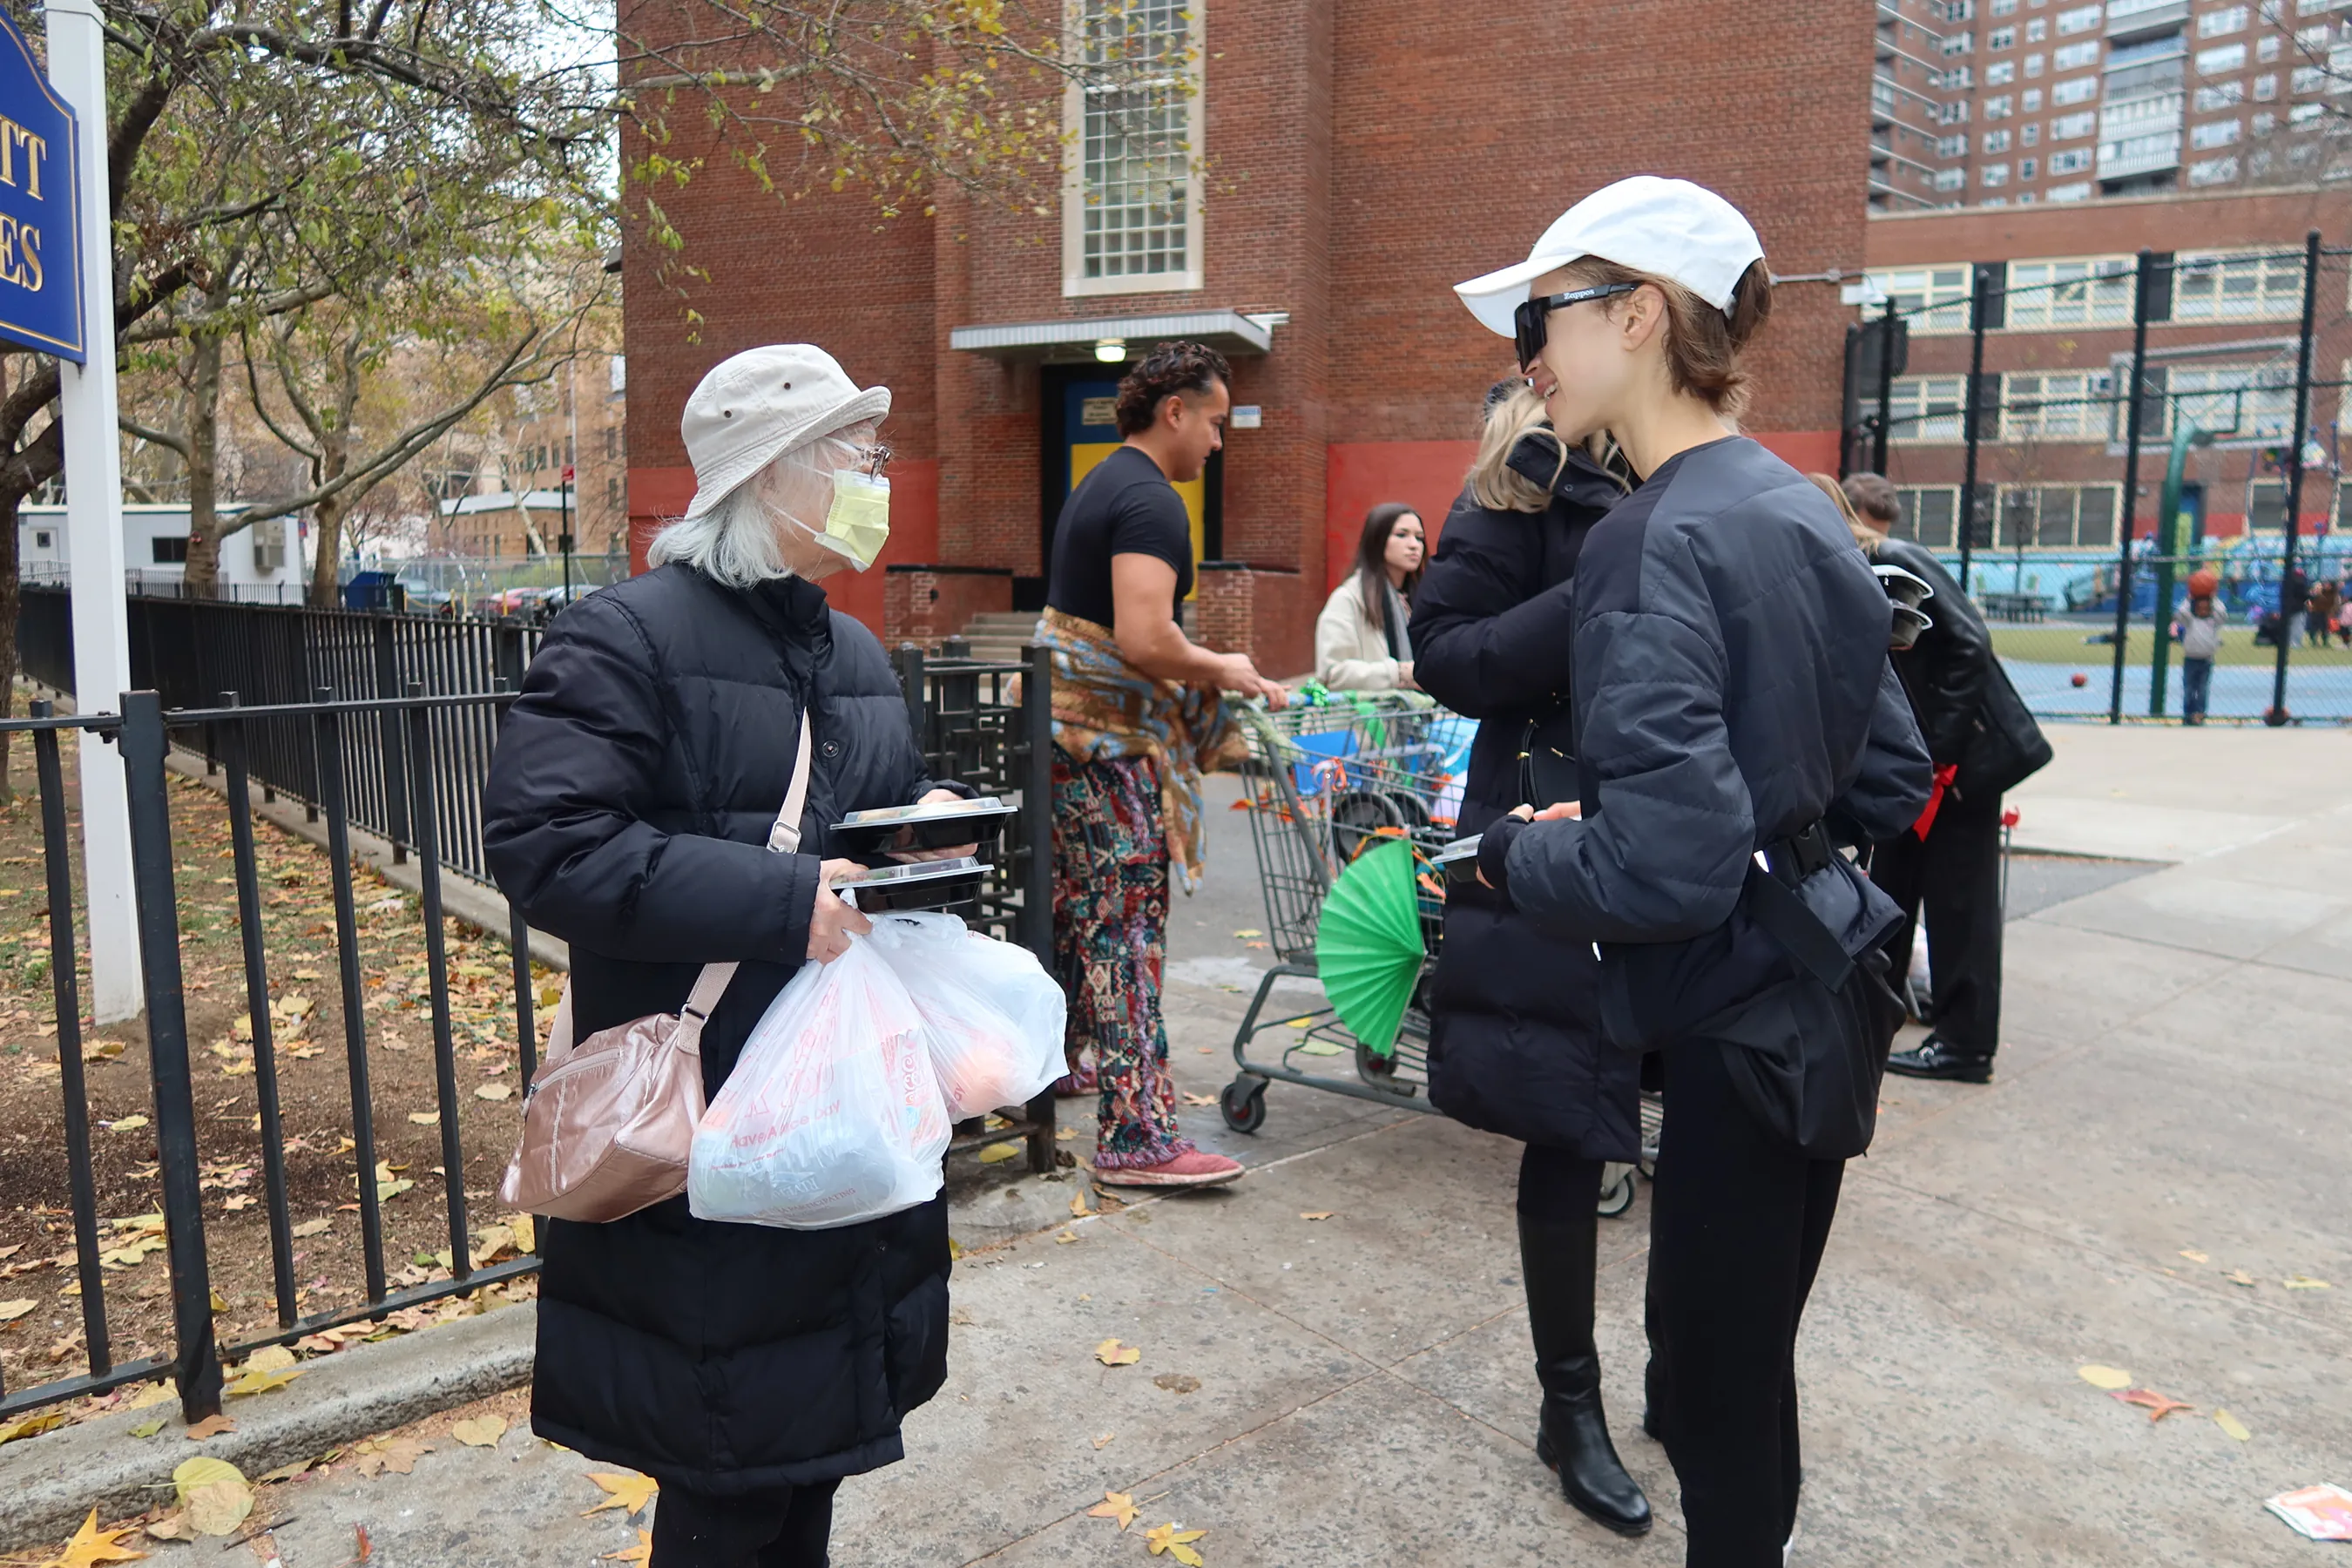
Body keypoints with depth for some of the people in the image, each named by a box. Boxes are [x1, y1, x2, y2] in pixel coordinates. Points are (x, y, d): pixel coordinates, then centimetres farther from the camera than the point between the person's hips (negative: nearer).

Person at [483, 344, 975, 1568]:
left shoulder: (854, 653, 14)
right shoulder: (626, 637, -12)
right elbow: (542, 840, -22)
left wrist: (934, 818, 2)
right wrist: (779, 903, -27)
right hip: (703, 1131, -7)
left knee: (822, 1411, 20)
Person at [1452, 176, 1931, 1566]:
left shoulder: (1659, 540, -21)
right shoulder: (1800, 510, 7)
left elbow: (1661, 868, -28)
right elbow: (1891, 783, 14)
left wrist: (1513, 853, -10)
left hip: (1744, 1022, -9)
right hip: (1822, 993, 9)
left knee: (1717, 1391, 9)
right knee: (1741, 1350, 25)